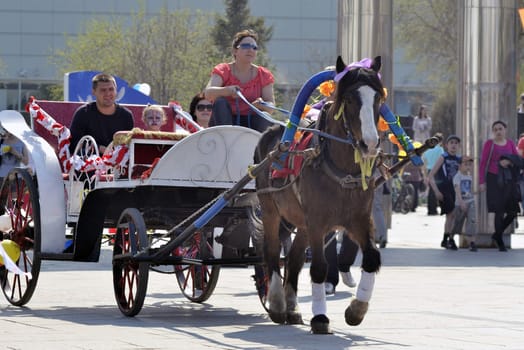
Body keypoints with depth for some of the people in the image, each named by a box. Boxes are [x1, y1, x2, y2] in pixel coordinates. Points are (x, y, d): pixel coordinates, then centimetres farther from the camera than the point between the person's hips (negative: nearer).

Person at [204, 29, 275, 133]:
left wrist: (262, 105, -28)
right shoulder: (223, 71, 0)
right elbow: (207, 93, -18)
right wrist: (226, 91, -40)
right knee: (220, 102, -30)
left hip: (251, 123, 1)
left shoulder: (263, 75, 6)